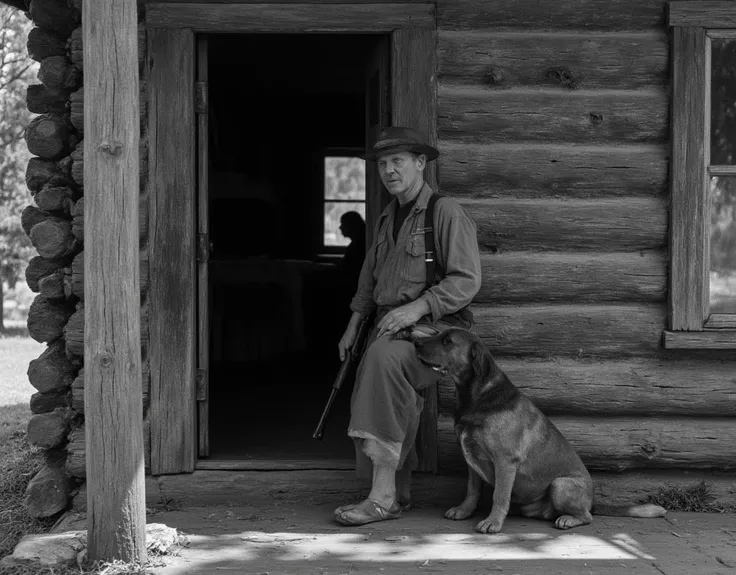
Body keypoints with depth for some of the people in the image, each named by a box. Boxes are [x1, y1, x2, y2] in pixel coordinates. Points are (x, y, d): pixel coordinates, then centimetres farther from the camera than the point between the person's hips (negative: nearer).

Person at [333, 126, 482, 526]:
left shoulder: (446, 213, -6)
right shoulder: (388, 218, 19)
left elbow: (467, 280, -14)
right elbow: (369, 279, 29)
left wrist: (417, 307, -23)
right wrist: (353, 327, 22)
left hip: (432, 326, -8)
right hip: (388, 325, 8)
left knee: (384, 357, -36)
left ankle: (383, 496, -37)